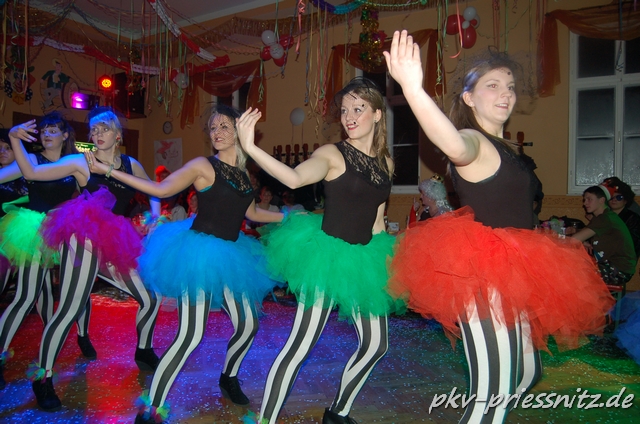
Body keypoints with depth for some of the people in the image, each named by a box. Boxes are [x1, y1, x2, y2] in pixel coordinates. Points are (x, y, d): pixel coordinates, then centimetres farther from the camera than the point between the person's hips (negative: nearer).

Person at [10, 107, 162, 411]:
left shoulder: (131, 165, 11)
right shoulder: (81, 163, -1)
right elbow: (31, 173, -6)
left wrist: (155, 216, 7)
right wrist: (15, 140, -17)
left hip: (113, 246, 6)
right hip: (82, 242, -5)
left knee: (151, 297, 9)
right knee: (68, 310, -8)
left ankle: (144, 352, 32)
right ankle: (42, 377, 12)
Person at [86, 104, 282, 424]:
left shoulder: (242, 173, 11)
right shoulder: (203, 166, -7)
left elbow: (251, 212, 22)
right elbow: (161, 189, -9)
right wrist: (108, 170, -12)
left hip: (229, 255, 7)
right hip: (201, 251, -7)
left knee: (248, 325, 14)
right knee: (191, 335, -12)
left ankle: (229, 378, 40)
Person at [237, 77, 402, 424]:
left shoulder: (386, 162, 8)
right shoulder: (332, 154, -10)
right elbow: (295, 178, -31)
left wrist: (382, 256, 14)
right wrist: (250, 148, -44)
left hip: (364, 259, 7)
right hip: (328, 254, -7)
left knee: (375, 345, 16)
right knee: (301, 345, -6)